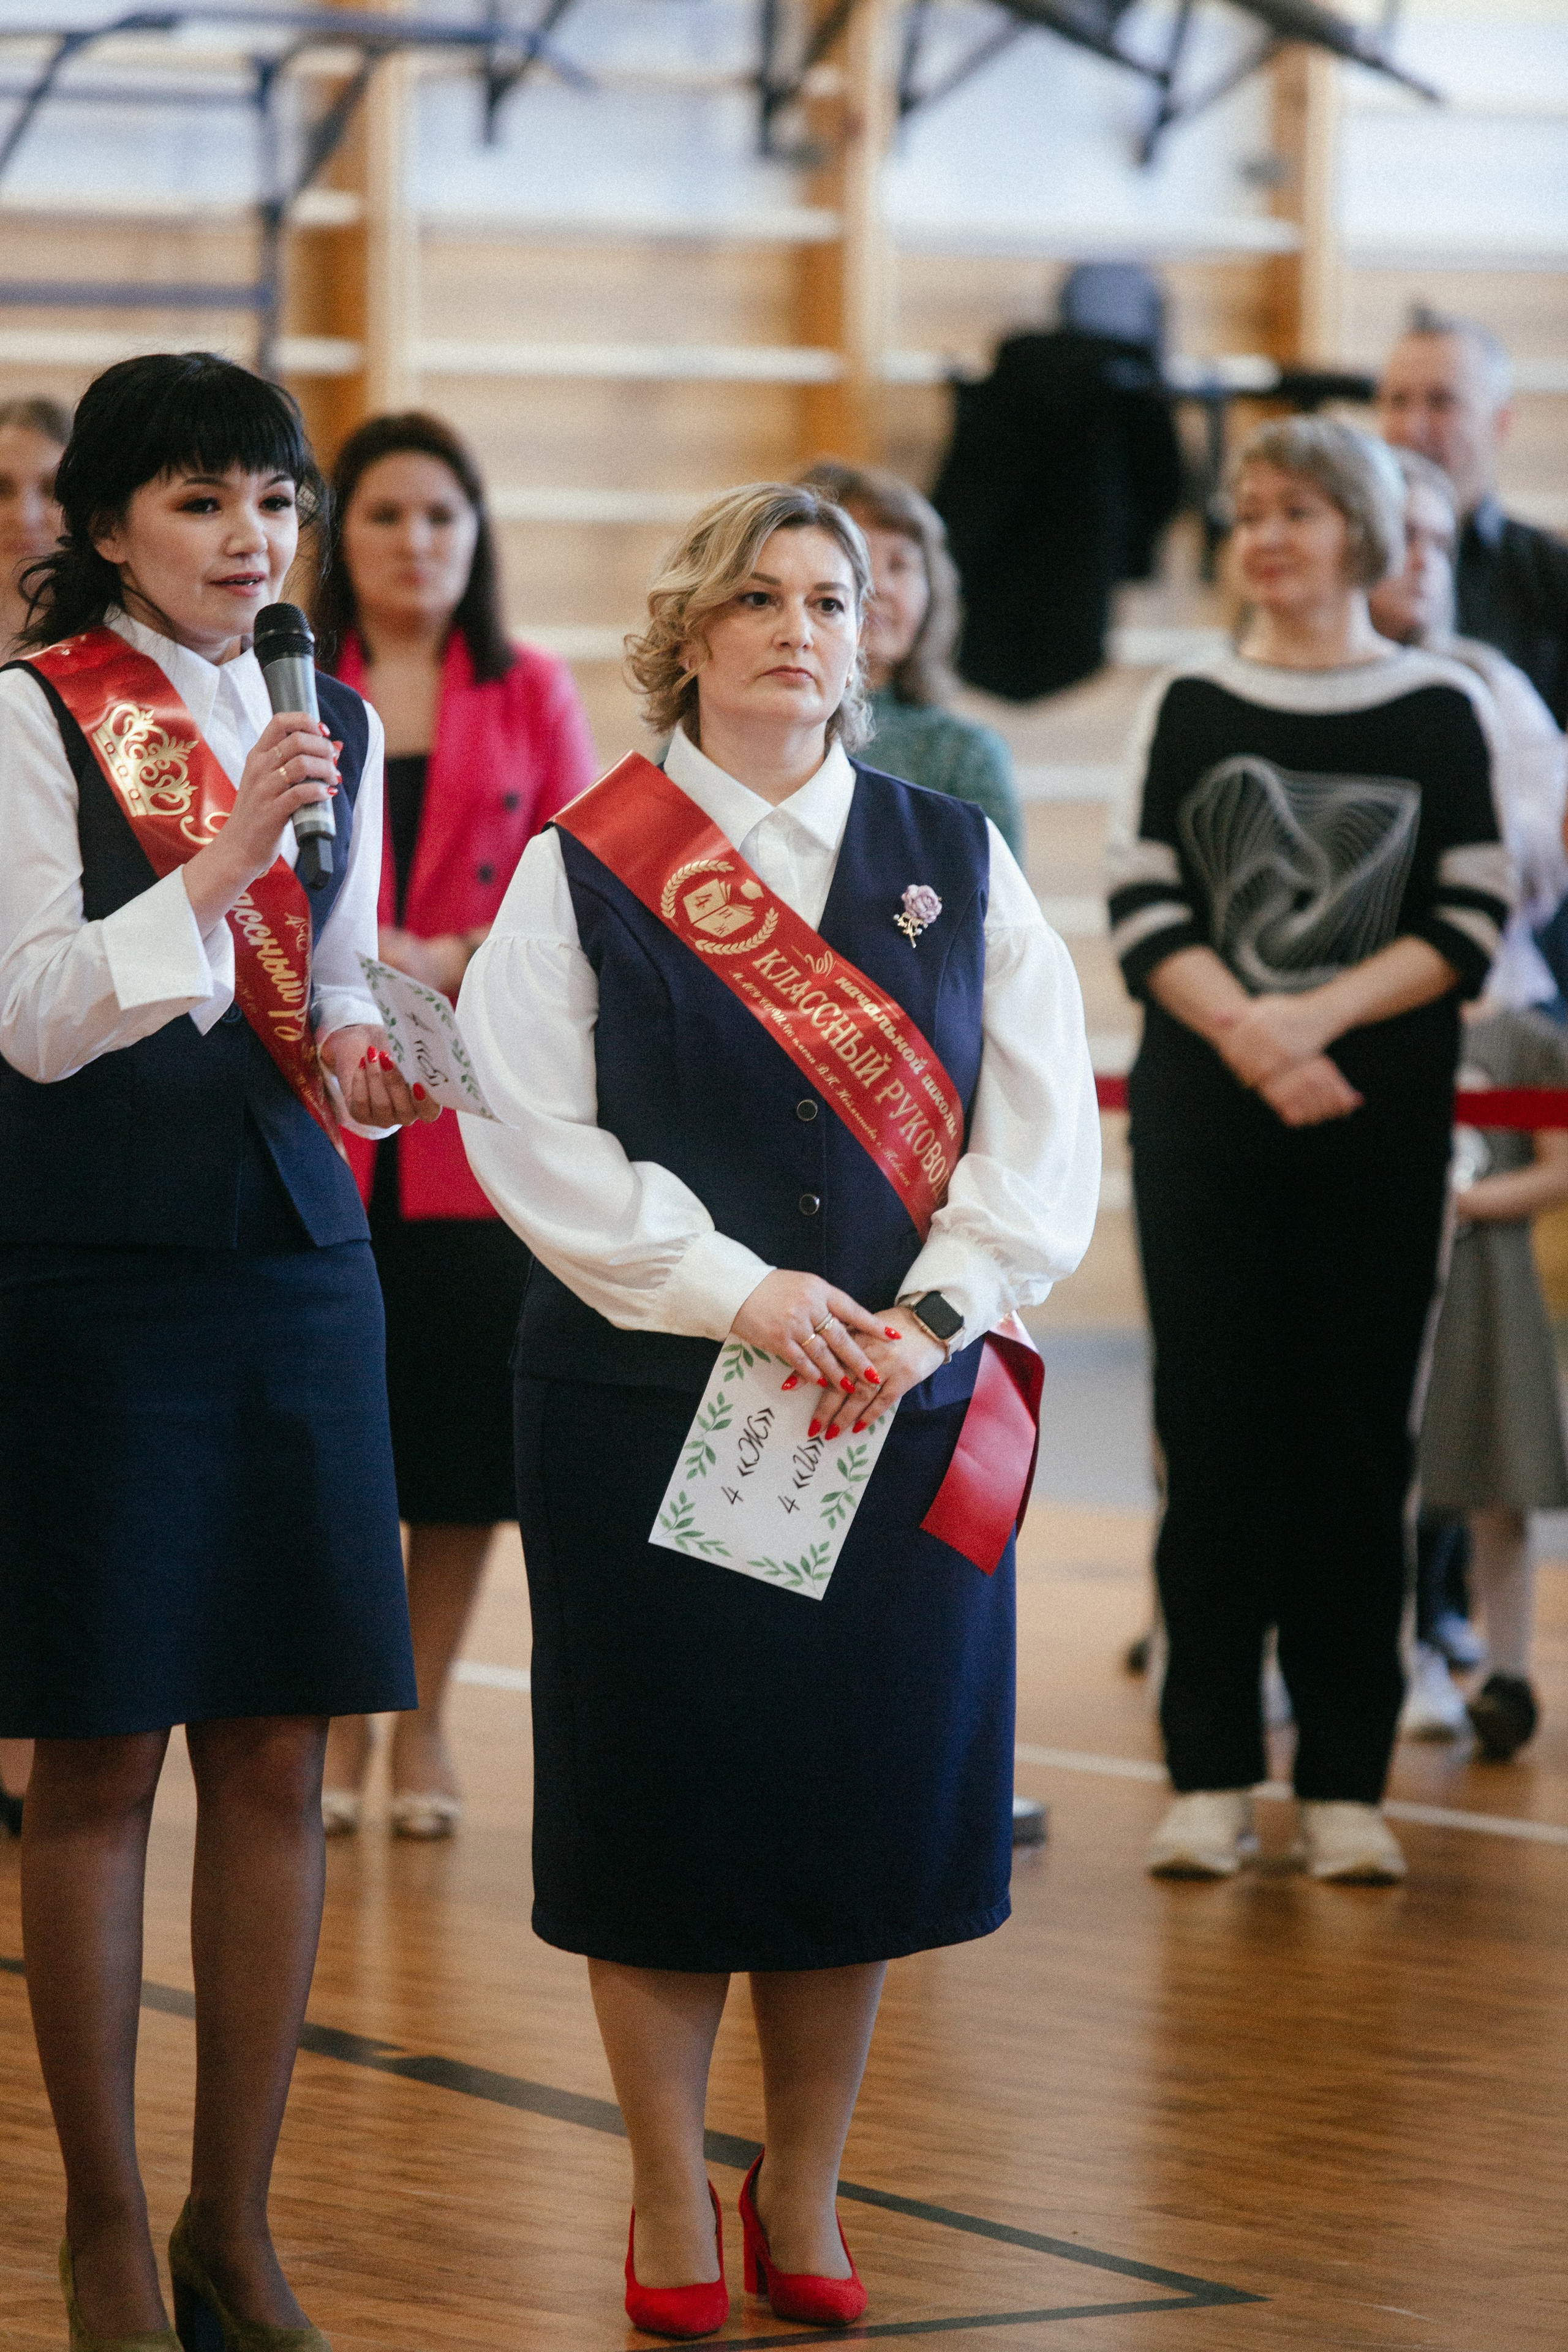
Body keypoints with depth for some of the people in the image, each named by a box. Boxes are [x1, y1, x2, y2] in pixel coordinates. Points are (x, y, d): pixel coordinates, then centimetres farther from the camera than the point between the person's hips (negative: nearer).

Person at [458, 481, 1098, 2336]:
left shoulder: (956, 860, 8)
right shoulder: (582, 866, 0)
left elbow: (1043, 1123, 3)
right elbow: (531, 1125, -7)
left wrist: (936, 1308, -12)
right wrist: (733, 1291, -16)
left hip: (902, 1405, 2)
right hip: (647, 1401, -2)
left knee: (861, 1798, 5)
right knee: (668, 1790, 1)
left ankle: (802, 2192, 19)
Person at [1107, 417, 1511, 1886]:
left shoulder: (1439, 714, 4)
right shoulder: (1189, 712, 7)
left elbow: (1470, 926, -2)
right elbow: (1145, 916, 0)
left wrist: (1317, 1015, -15)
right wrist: (1248, 1032, -16)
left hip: (1380, 1122, -1)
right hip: (1203, 1121, 1)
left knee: (1358, 1439, 0)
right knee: (1216, 1435, 0)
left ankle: (1346, 1782, 5)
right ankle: (1210, 1779, 5)